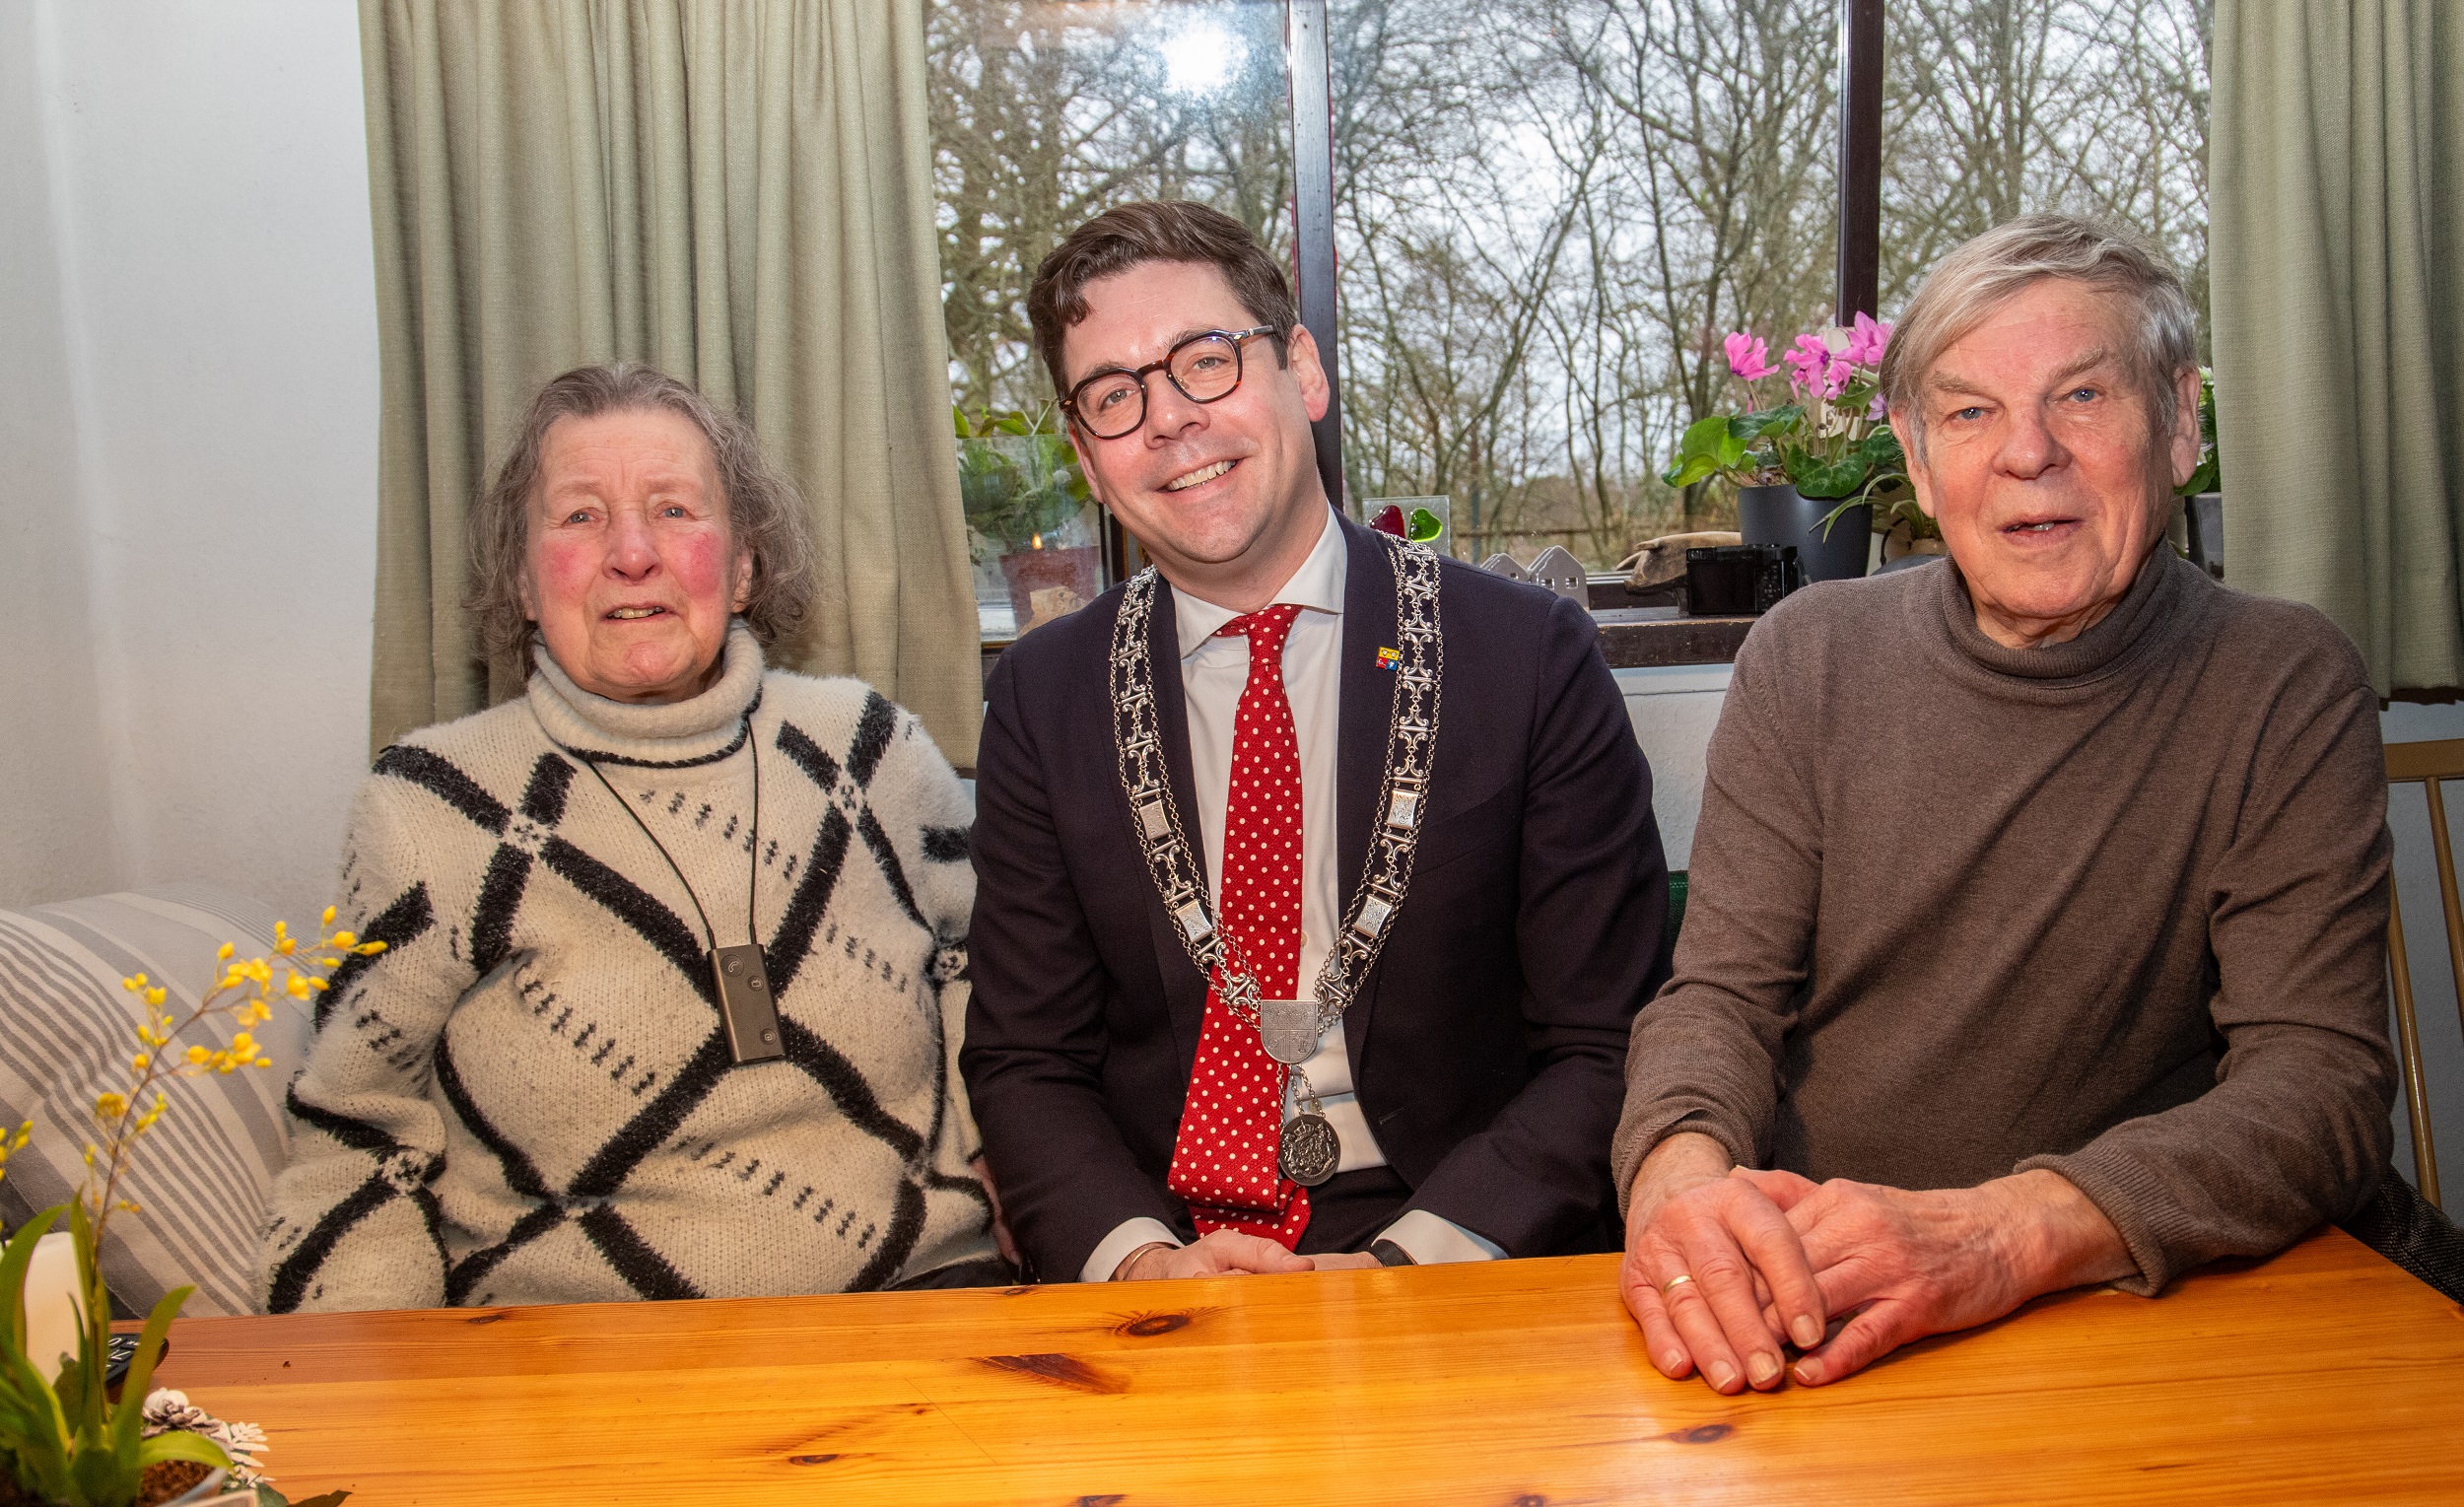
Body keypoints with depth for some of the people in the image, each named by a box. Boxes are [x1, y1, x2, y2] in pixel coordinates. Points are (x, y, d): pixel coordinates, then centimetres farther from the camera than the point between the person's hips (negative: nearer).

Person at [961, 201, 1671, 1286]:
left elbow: (1607, 1049, -3)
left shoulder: (1532, 658, -2)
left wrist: (1405, 1265, -16)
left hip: (1463, 1279, -1)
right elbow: (1024, 1062, 5)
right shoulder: (1041, 699, 5)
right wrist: (1141, 1257, -13)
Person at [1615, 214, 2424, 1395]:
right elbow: (1725, 990, 1)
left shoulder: (2287, 691, -1)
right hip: (1793, 1298, 0)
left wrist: (2004, 1231, -28)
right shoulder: (1807, 658, 5)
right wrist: (1681, 1171, -24)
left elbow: (2322, 1085, -10)